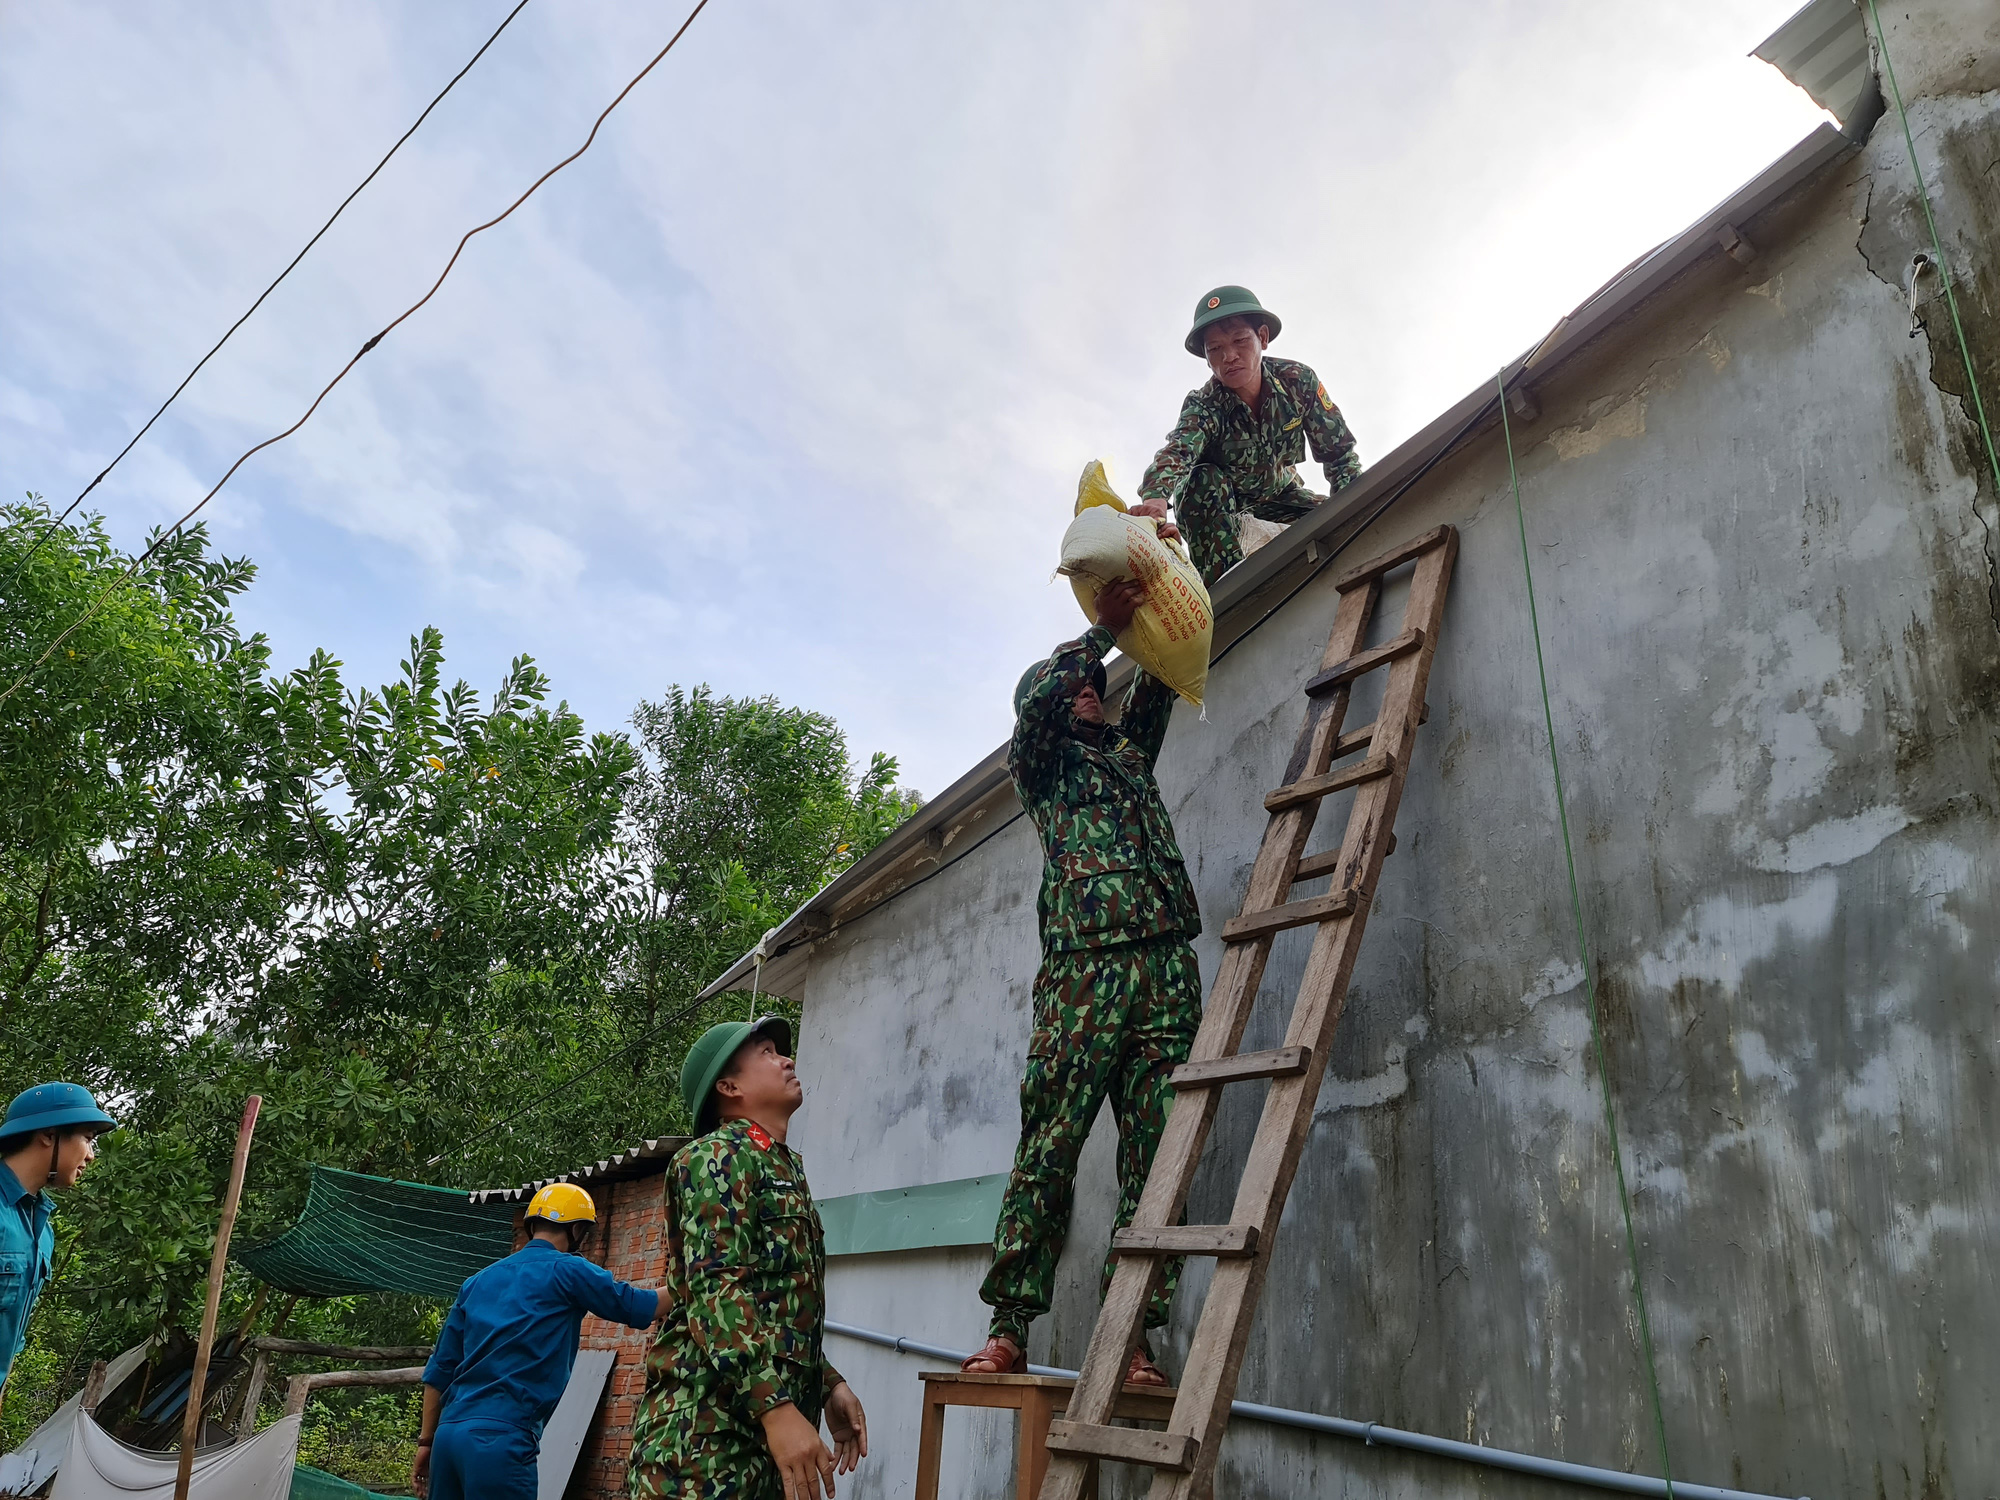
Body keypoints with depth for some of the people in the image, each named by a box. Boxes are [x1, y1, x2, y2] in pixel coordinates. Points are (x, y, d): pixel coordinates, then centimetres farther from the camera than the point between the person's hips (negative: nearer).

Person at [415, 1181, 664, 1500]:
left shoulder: (479, 1280, 18)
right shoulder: (567, 1271, -1)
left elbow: (440, 1368, 18)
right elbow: (638, 1306, 4)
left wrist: (427, 1441, 23)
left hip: (449, 1433, 7)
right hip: (500, 1439, -7)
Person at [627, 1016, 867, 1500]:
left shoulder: (785, 1168, 20)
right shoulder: (718, 1157, -9)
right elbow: (717, 1291, -20)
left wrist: (828, 1386, 17)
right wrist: (776, 1407, -27)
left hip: (768, 1437, 9)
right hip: (706, 1433, -9)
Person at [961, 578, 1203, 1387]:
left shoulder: (1130, 751, 29)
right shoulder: (1039, 761, 15)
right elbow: (1039, 695, -4)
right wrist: (1104, 627, 1)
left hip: (1168, 966, 5)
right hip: (1085, 966, -4)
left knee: (1156, 1157, -2)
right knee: (1049, 1148, -7)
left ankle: (1132, 1335, 1)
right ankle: (1008, 1329, -2)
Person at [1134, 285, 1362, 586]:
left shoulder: (1298, 380, -21)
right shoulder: (1202, 407, -29)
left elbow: (1338, 451, -13)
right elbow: (1176, 452, -51)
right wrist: (1155, 498, -74)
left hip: (1280, 492, 2)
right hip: (1218, 503, -2)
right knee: (1206, 479, -36)